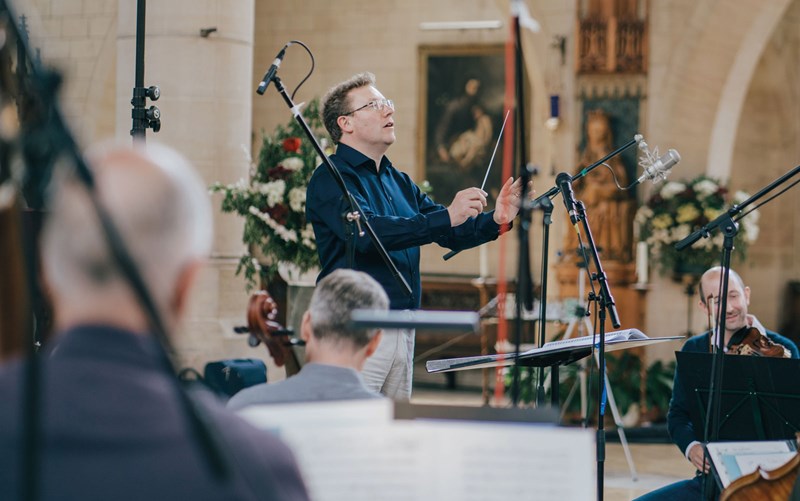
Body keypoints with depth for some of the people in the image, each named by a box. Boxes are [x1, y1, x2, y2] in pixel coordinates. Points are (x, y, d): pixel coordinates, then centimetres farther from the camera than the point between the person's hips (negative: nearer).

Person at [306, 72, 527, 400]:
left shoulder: (399, 182, 19)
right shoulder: (331, 179, -7)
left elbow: (450, 234, 16)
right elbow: (367, 231, -25)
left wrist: (494, 221, -4)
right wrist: (446, 218, -29)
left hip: (403, 332, 8)